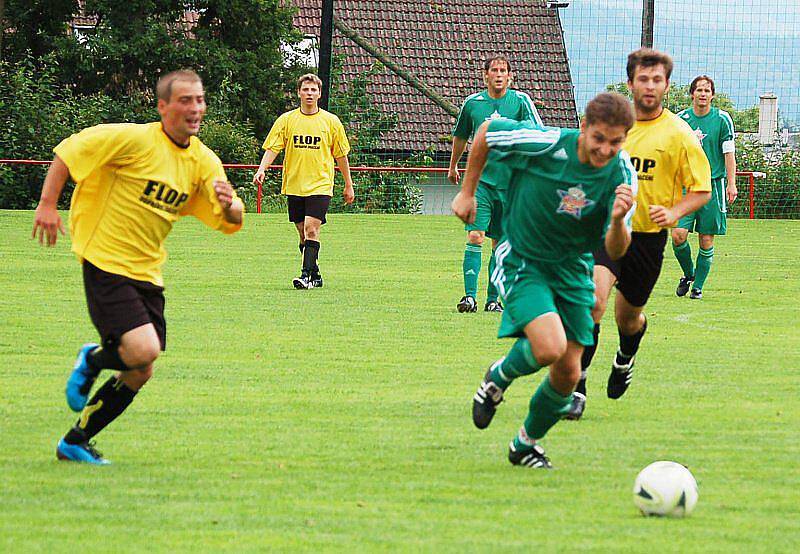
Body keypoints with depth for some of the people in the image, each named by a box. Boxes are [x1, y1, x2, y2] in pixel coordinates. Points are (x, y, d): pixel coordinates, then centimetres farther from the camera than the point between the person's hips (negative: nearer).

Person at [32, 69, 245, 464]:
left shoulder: (203, 161, 4)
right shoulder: (135, 139, -14)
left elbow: (231, 222, 5)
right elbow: (67, 151, -9)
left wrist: (229, 204, -18)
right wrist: (47, 204, -15)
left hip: (147, 274, 7)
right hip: (106, 264, -7)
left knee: (140, 373, 8)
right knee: (143, 351, -23)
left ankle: (75, 442, 23)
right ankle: (93, 360, 10)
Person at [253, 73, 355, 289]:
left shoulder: (331, 122, 3)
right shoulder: (286, 120, 4)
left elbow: (341, 155, 10)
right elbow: (272, 148, -1)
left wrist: (348, 184, 12)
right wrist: (262, 170, -18)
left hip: (320, 185, -3)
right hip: (294, 185, 3)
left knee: (311, 229, -17)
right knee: (303, 234, 8)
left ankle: (306, 275, -19)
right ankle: (316, 276, 19)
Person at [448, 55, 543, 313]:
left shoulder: (520, 101, 0)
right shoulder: (473, 102, 5)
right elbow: (460, 136, 21)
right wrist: (453, 166, 33)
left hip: (510, 182, 0)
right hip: (479, 179, 0)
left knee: (500, 243, 6)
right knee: (475, 236, -13)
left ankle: (492, 299, 14)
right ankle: (470, 296, -16)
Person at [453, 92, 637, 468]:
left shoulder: (621, 175, -14)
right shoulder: (545, 144, -23)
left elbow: (615, 251, -15)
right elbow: (486, 132, -4)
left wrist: (618, 221, -38)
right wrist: (467, 192, 3)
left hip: (572, 269, 4)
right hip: (520, 261, -4)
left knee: (568, 372, 3)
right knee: (549, 347, -27)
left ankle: (526, 444, 29)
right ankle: (498, 378, 7)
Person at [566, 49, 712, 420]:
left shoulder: (678, 134, -5)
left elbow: (702, 190, -2)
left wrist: (674, 212, -19)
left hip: (648, 237, 0)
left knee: (628, 318, 15)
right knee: (593, 299, -24)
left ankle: (625, 359, 53)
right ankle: (576, 387, -20)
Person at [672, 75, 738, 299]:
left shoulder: (722, 119, 1)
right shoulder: (681, 119, 4)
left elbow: (729, 153, 1)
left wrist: (731, 184, -5)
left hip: (713, 184, -1)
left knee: (706, 241, 0)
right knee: (678, 235, -11)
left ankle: (698, 286, 12)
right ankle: (688, 274, 15)